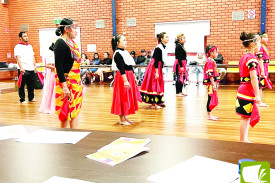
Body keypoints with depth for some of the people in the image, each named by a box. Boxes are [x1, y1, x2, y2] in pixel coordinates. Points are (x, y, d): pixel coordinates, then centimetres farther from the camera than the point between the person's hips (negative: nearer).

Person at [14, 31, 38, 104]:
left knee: (31, 84, 11)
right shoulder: (18, 47, -4)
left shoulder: (30, 46, 17)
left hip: (31, 69, 6)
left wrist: (34, 66, 16)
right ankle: (22, 100, 6)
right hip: (23, 69, -6)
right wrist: (21, 67, -22)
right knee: (22, 85, -1)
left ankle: (31, 98, 23)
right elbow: (18, 57, -12)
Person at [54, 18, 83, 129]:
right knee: (67, 114, 0)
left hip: (76, 82, 9)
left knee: (75, 112, 12)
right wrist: (64, 86, -23)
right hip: (67, 81, -9)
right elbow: (58, 66, -19)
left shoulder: (72, 43, 13)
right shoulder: (61, 43, -13)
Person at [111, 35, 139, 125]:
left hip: (130, 76, 9)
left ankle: (125, 117, 22)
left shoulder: (125, 52, 14)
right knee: (123, 98, -3)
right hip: (122, 77, -9)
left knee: (128, 97, 13)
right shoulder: (118, 54, -13)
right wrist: (125, 81, -25)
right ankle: (122, 119, 6)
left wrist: (134, 78, 18)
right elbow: (121, 69, -20)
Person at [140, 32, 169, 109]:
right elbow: (156, 60, -21)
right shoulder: (158, 48, -18)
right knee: (154, 84, -5)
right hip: (154, 67, -10)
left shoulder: (163, 47, 10)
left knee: (159, 83, 14)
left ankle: (158, 101, 24)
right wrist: (156, 72, -23)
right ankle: (154, 103, 0)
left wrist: (160, 70, 20)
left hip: (158, 67, 10)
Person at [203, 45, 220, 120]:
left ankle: (210, 114, 20)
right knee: (211, 98, -5)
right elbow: (210, 75, -20)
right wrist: (213, 84, -22)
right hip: (211, 84, -10)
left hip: (213, 83, 10)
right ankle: (209, 115, 2)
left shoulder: (212, 61, 16)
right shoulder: (210, 62, -15)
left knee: (212, 99, 13)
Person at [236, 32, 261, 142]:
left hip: (243, 89, 9)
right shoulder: (252, 58, -15)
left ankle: (245, 140, 24)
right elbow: (253, 78, -21)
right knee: (245, 117, -2)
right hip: (249, 90, -9)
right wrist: (257, 95, -22)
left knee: (247, 117, 15)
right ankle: (242, 141, 6)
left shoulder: (244, 57, 14)